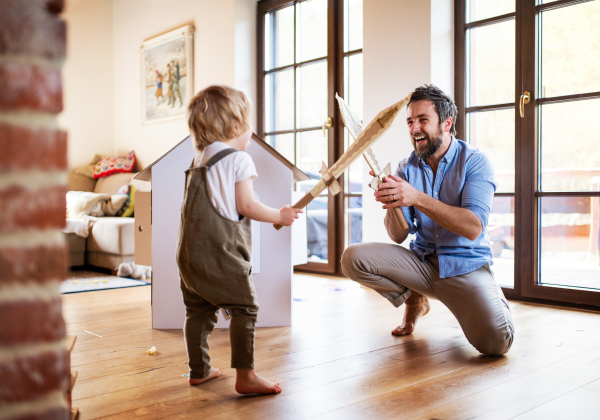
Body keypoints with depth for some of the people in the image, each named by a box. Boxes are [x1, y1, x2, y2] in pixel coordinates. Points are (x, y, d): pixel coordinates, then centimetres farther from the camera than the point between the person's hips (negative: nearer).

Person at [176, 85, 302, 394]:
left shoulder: (198, 162, 19)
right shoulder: (238, 159, -6)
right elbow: (246, 206, -11)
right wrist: (280, 216, 1)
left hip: (190, 249, 9)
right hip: (221, 250, -9)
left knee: (198, 309, 14)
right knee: (244, 308, -3)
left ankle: (199, 370, 25)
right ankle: (245, 376, -3)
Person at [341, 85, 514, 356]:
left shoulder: (475, 161, -9)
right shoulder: (407, 168, 4)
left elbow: (473, 228, -24)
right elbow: (399, 236, -1)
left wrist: (417, 198, -34)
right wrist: (393, 204, -23)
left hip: (465, 266, -4)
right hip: (421, 261, 4)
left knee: (495, 342, -27)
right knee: (353, 258, -18)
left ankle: (493, 296, 11)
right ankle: (414, 299, 10)